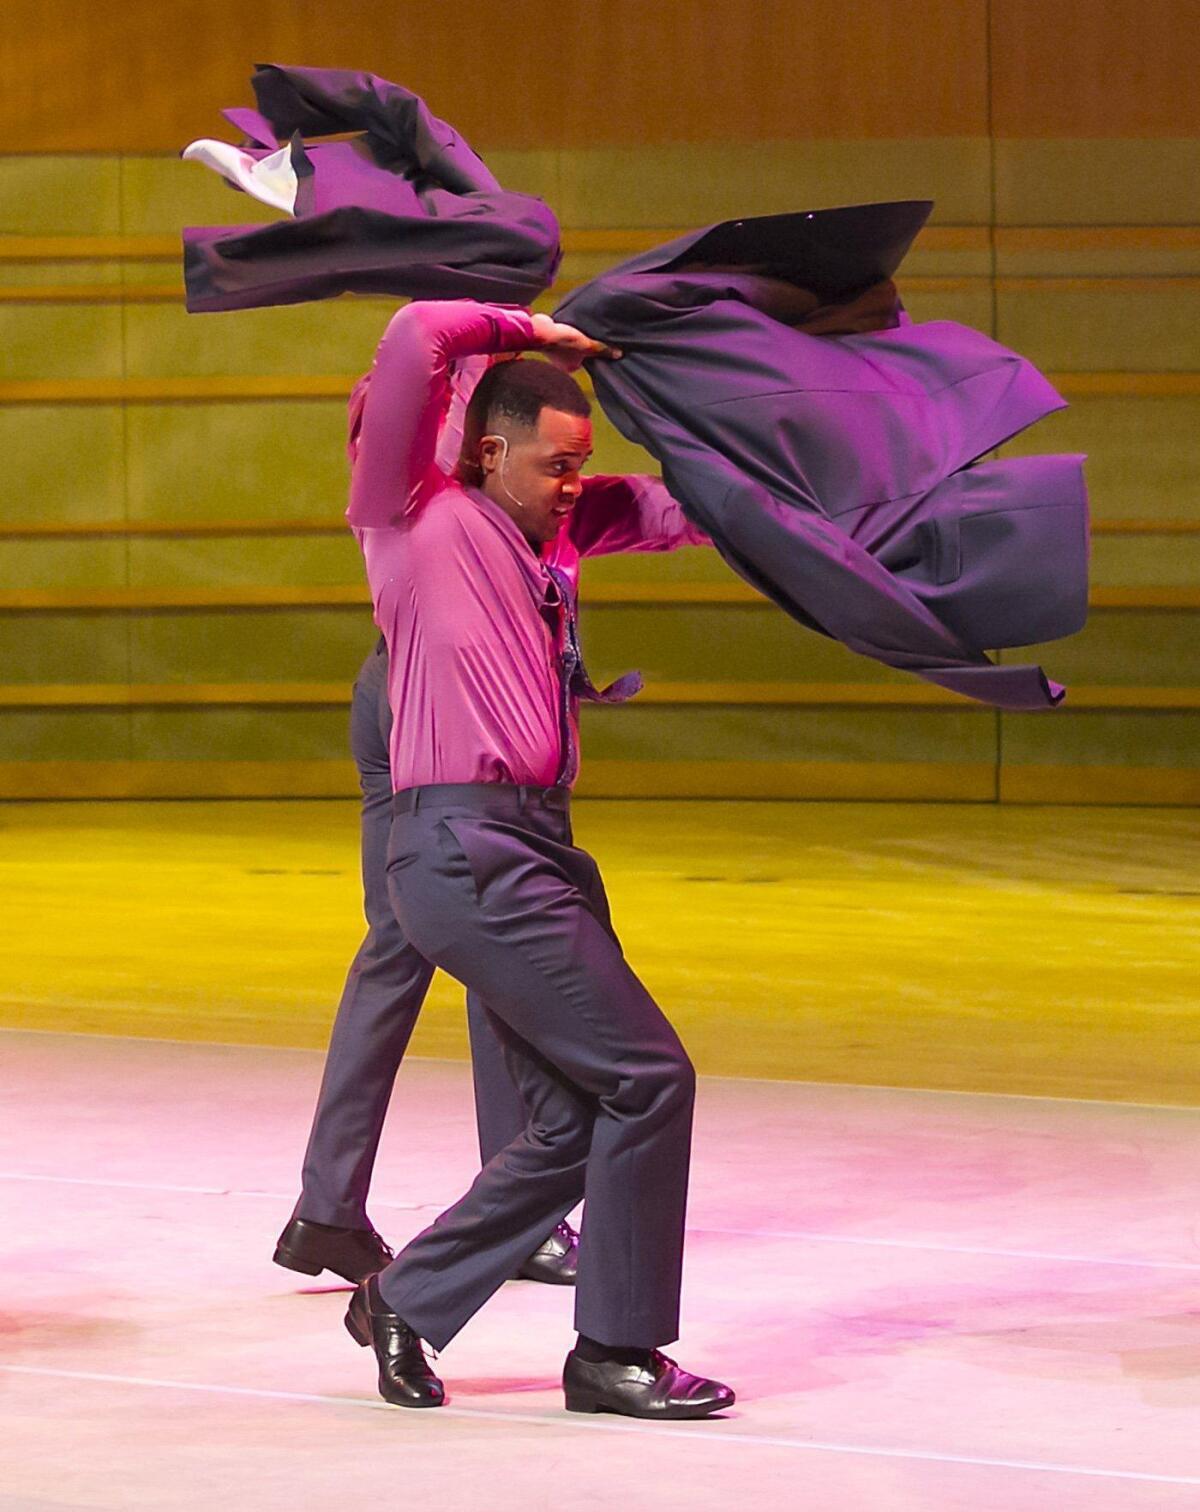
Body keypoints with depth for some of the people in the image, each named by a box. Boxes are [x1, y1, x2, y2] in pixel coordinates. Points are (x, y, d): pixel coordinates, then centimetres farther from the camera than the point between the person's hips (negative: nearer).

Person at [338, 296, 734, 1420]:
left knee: (576, 1123, 9)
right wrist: (526, 332, -4)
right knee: (648, 1077, -10)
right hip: (466, 849, -9)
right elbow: (415, 340, -16)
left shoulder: (557, 528, 17)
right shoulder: (417, 518, -4)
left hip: (533, 852, 9)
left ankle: (406, 1300, 20)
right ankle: (616, 1351, -1)